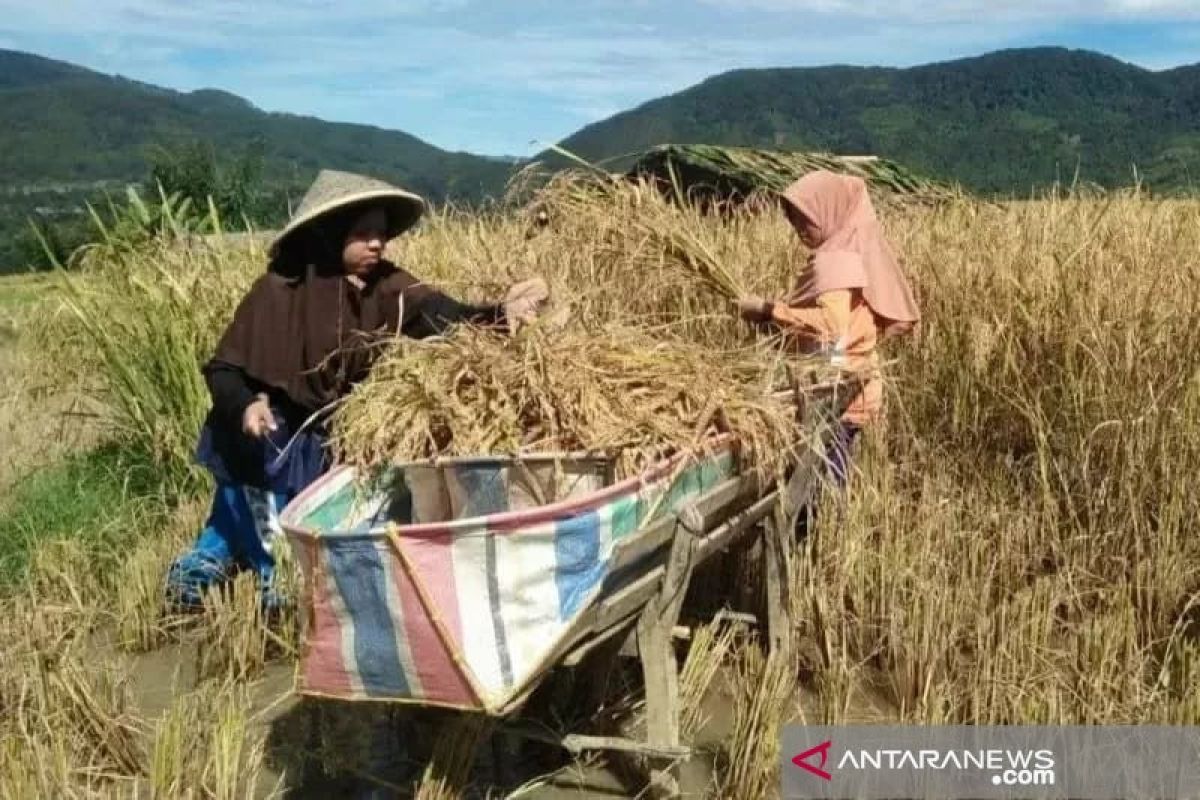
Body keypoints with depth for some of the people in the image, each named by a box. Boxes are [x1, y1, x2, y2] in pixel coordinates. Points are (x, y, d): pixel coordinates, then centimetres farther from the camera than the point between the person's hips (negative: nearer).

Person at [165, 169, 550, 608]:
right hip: (270, 442, -4)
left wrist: (500, 314, -51)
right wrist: (245, 406, -36)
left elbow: (442, 316, -32)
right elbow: (223, 368, -15)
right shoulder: (279, 291, -21)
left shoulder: (384, 285, -14)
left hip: (327, 441, 4)